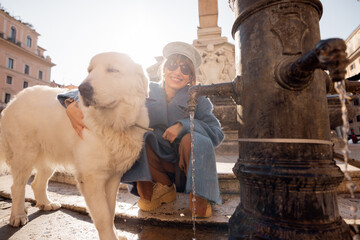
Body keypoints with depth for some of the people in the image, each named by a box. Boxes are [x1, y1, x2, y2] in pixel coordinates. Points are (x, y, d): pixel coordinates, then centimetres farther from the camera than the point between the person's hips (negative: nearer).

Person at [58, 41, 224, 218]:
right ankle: (163, 188, -3)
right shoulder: (146, 92, -7)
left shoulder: (197, 99, -9)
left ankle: (198, 195, -5)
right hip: (157, 167, 2)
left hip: (185, 166, -1)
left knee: (193, 139, -31)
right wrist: (72, 104, -32)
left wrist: (183, 124, -28)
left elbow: (217, 133, -13)